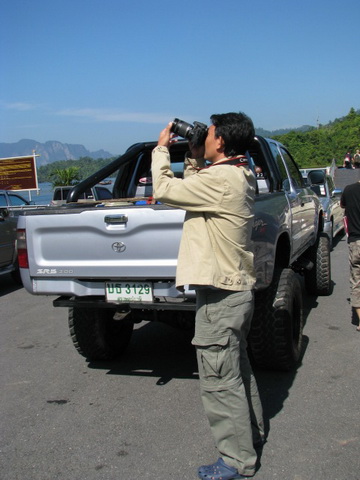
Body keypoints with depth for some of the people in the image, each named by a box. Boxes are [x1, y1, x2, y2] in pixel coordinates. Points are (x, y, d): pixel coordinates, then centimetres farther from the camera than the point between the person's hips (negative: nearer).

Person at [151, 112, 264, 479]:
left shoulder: (221, 179, -22)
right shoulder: (238, 177, 9)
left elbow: (163, 189, -17)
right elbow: (195, 193, 20)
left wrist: (162, 148, -3)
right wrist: (193, 161, 13)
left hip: (220, 297, -10)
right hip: (236, 288, 10)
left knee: (220, 380, 2)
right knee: (237, 370, 24)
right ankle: (251, 433, 42)